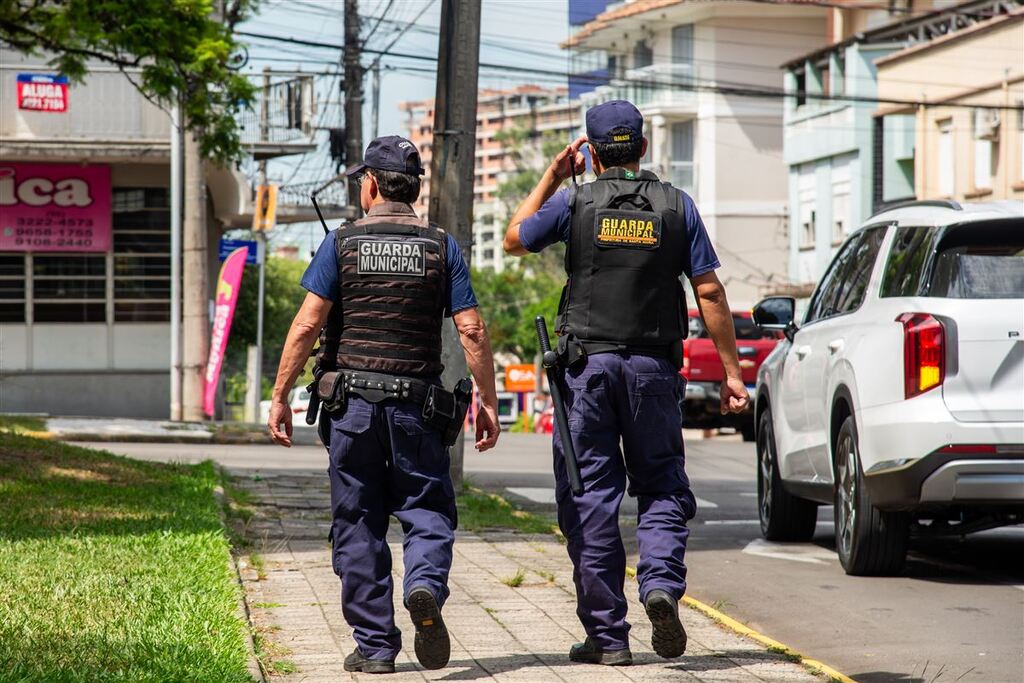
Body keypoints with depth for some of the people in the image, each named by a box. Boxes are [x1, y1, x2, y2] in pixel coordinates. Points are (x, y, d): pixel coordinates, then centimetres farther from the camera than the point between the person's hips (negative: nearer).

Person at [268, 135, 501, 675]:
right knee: (428, 511, 7)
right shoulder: (441, 248, 3)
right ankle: (425, 588, -23)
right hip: (416, 406, 0)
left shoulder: (342, 243, 0)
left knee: (358, 526, 6)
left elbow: (306, 325, -6)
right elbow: (471, 331, -2)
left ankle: (374, 646, 7)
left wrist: (280, 396, -1)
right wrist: (488, 401, 5)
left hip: (350, 404, 0)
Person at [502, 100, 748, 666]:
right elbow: (710, 292, 0)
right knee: (661, 485, 13)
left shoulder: (575, 203, -1)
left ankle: (607, 635, 3)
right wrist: (731, 373, 4)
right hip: (654, 367, 1)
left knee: (590, 496, 4)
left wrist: (552, 177, 19)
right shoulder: (676, 206, 3)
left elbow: (514, 239, 15)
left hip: (587, 364, -1)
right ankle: (661, 583, -14)